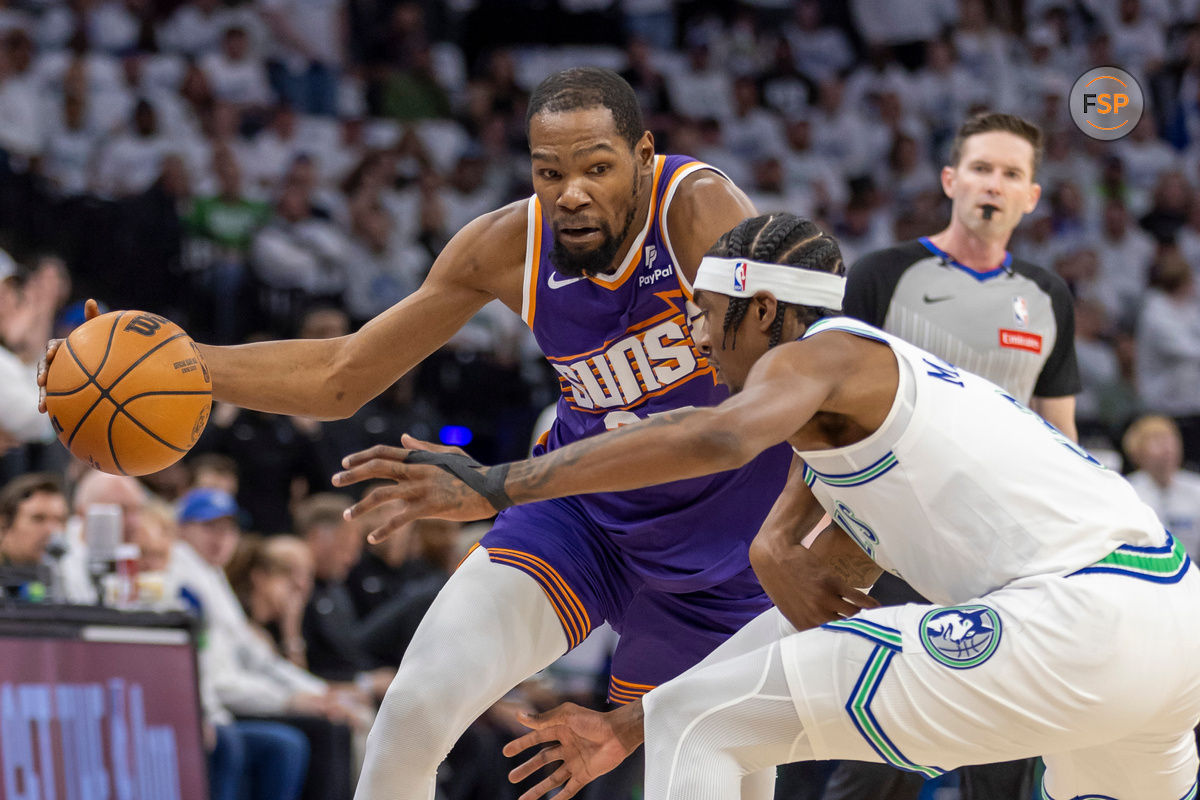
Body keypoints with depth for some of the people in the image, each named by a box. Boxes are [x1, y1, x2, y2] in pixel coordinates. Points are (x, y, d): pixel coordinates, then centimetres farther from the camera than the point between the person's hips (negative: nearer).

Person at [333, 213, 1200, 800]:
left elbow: (723, 436, -21)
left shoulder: (820, 354, 2)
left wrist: (494, 486, -25)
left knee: (695, 722, -4)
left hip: (1073, 626, -9)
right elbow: (809, 619, 32)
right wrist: (630, 728, 30)